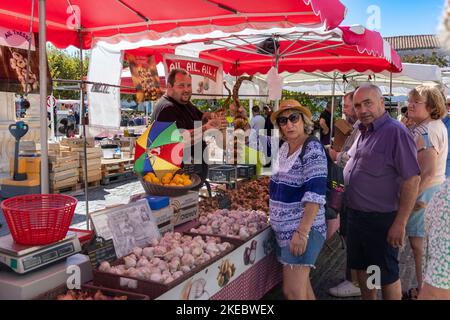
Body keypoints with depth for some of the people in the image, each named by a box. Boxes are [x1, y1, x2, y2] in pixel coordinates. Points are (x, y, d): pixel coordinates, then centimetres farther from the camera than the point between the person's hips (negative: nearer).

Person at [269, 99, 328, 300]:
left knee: (293, 292, -8)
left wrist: (302, 232, -26)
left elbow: (315, 194, -22)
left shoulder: (312, 149, -15)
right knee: (301, 286, 16)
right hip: (284, 229, 8)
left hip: (302, 230, -8)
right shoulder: (284, 148, 8)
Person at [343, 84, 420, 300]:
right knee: (361, 267, 20)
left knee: (387, 276, 6)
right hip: (355, 215, 8)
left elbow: (412, 180, -21)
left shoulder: (395, 132, -17)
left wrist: (400, 223, -22)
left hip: (381, 220, -8)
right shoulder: (364, 132, 9)